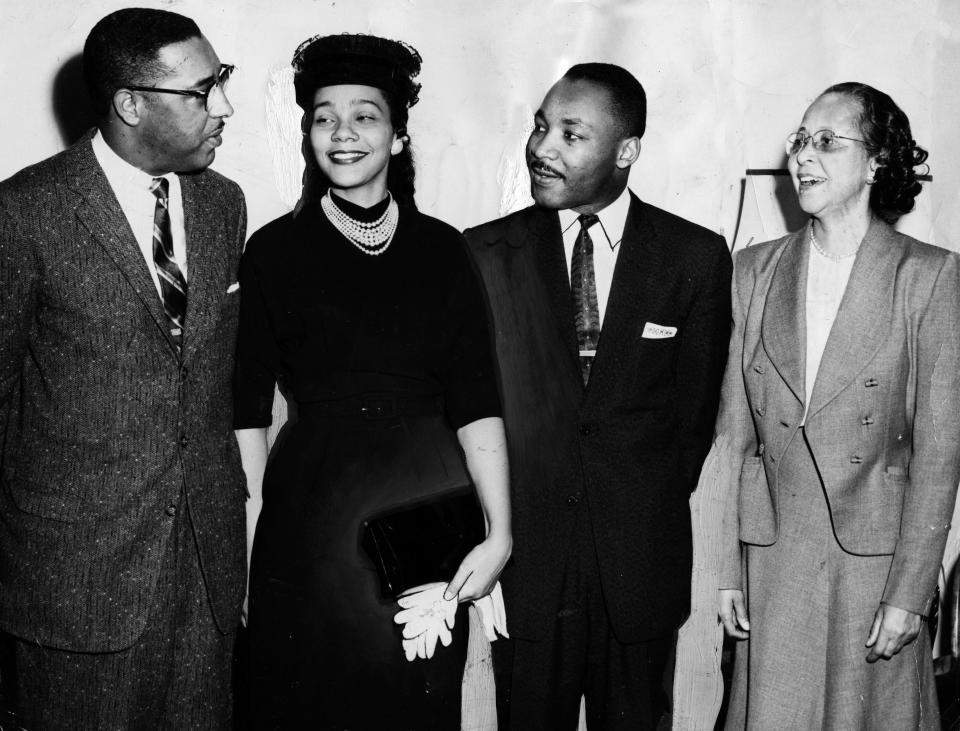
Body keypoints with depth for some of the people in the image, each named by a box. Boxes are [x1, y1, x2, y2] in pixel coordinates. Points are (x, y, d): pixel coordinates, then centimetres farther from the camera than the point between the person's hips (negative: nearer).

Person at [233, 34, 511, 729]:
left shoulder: (442, 249, 3)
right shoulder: (274, 250, 0)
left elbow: (476, 404, 0)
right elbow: (248, 409, 0)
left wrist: (500, 534, -8)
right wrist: (248, 537, -7)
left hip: (428, 505, 1)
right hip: (309, 511, -1)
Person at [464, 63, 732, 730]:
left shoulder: (696, 256, 0)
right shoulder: (485, 253, 0)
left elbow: (696, 407, 6)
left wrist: (652, 509, 4)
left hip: (642, 560, 0)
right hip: (524, 556, 0)